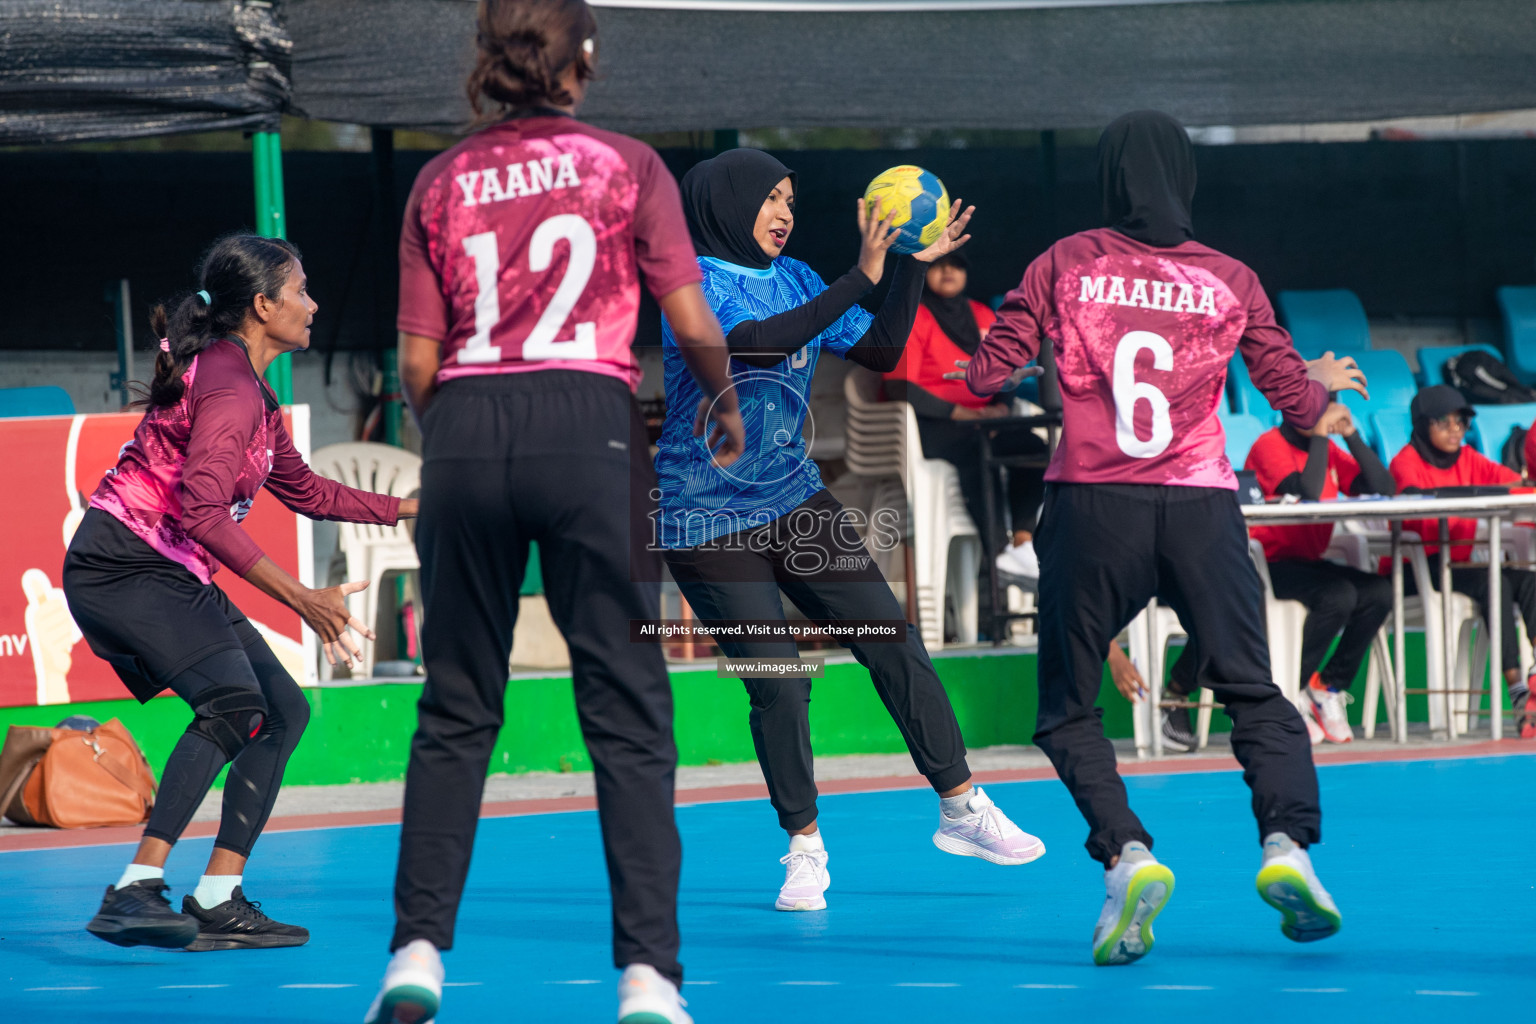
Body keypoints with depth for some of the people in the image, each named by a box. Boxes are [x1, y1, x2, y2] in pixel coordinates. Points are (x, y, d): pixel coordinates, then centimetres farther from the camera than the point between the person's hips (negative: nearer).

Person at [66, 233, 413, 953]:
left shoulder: (250, 389, 17)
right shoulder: (228, 386, -16)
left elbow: (305, 491, 30)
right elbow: (201, 511, -27)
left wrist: (412, 508, 30)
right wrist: (303, 599, -28)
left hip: (175, 579, 11)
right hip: (123, 567, -11)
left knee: (283, 711, 9)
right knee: (233, 699, -29)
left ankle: (217, 904, 6)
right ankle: (135, 892, -37)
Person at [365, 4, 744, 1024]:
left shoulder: (441, 182, 11)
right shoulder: (627, 165, 6)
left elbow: (418, 367, 8)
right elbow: (694, 327, 2)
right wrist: (725, 406, 21)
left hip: (466, 432, 2)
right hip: (588, 425, -2)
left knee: (456, 710, 12)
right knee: (627, 709, 0)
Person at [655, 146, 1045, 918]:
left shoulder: (794, 279, 7)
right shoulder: (693, 281, -13)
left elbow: (879, 353, 6)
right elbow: (765, 341, -30)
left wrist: (914, 266, -4)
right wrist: (861, 277, -31)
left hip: (793, 500, 6)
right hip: (707, 521, -6)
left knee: (892, 643, -1)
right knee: (778, 682, -10)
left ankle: (961, 809, 8)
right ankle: (804, 847, 7)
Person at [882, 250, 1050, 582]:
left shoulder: (982, 316, 17)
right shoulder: (912, 317, -2)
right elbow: (900, 388, -11)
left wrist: (1001, 407, -4)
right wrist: (961, 414, -17)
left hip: (980, 417, 6)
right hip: (929, 426, -6)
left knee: (1033, 446, -23)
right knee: (976, 453, -36)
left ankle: (1023, 541, -29)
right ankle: (997, 552, -36)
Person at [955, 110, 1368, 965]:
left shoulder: (1066, 265, 4)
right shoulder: (1231, 280, 7)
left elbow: (988, 377, 3)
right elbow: (1299, 405, 11)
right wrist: (1326, 381, 34)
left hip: (1092, 505, -1)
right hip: (1202, 506, 1)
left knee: (1068, 711, 9)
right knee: (1254, 693, 9)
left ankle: (1127, 853, -14)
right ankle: (1287, 840, -15)